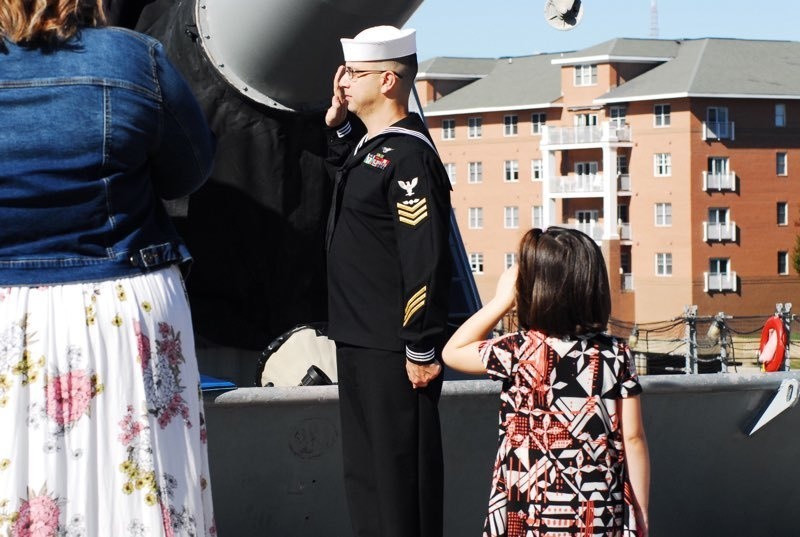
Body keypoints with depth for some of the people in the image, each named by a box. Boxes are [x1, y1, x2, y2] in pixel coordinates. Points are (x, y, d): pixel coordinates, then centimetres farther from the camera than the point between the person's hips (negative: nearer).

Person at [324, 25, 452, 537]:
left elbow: (427, 261, -21)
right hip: (358, 341, 10)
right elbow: (345, 182, 34)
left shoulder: (408, 155, -17)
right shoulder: (365, 143, 11)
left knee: (400, 470, -2)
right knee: (364, 471, 17)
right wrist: (337, 123, 16)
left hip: (394, 349, -10)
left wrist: (422, 349, -20)